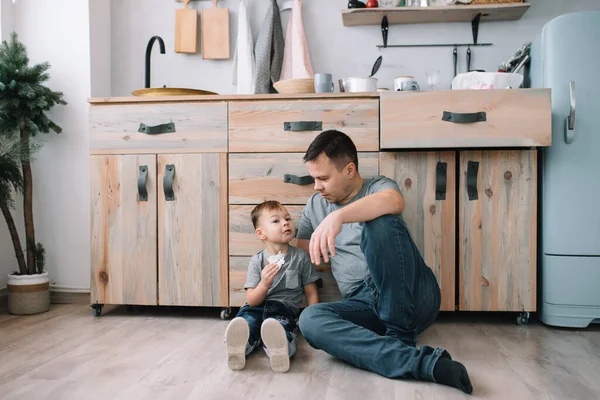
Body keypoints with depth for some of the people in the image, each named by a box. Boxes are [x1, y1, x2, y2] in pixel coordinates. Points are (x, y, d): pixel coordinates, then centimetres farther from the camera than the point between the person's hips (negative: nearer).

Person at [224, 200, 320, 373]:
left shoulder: (301, 257, 8)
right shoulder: (257, 260, 7)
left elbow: (311, 294, 12)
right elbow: (252, 301, 3)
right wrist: (264, 284, -18)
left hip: (285, 308, -2)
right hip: (257, 308, 2)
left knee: (281, 326, -38)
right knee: (245, 321, -33)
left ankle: (279, 349, -68)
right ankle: (238, 346, -62)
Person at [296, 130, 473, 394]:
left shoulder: (378, 186, 2)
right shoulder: (314, 206, 18)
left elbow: (395, 202, -25)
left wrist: (337, 216, -39)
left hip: (412, 296, -4)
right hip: (364, 305, 5)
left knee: (379, 222, -30)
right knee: (310, 320, -28)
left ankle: (400, 336, -24)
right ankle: (424, 362, -37)